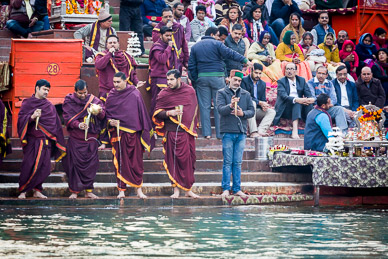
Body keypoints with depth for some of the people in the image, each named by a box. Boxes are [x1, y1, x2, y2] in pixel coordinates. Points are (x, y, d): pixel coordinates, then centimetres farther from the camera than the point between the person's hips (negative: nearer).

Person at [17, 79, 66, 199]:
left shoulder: (50, 105, 15)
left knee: (44, 167, -2)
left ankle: (37, 190, 9)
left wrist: (58, 140, 13)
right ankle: (23, 190, 3)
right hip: (32, 140, -4)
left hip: (46, 140, 4)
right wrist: (32, 117, -23)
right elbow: (21, 118, -5)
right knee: (29, 166, -8)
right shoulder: (28, 103, 4)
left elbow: (55, 123, 17)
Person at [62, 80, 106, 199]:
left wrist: (99, 112, -25)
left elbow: (103, 115, -1)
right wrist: (78, 125, -25)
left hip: (91, 138, 2)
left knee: (91, 164, 2)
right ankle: (74, 191, 5)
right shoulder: (69, 101, 2)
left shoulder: (94, 100, 5)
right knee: (75, 164, -4)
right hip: (75, 139, -2)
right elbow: (68, 118, -7)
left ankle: (88, 190, 12)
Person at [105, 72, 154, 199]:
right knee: (120, 162, 1)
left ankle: (138, 189, 7)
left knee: (136, 162, 1)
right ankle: (121, 190, 6)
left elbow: (142, 114, 4)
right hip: (118, 134, 1)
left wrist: (145, 133, 3)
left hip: (134, 133, -1)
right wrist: (110, 122, -9)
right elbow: (106, 114, 13)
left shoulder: (135, 94, -1)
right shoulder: (111, 96, 4)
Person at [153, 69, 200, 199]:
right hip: (173, 133, -3)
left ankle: (188, 189, 11)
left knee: (190, 160, 3)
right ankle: (176, 189, -3)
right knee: (175, 160, -7)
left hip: (189, 131, 3)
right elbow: (157, 112, 2)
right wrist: (169, 113, -16)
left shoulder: (190, 91, 8)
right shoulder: (164, 94, 0)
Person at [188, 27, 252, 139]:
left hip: (202, 77, 4)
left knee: (204, 106, 4)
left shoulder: (195, 47, 13)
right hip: (217, 76, -4)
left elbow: (191, 65, 11)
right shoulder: (217, 44, -1)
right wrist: (245, 60, -14)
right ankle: (220, 133, 0)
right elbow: (230, 54, -12)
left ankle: (206, 132, 0)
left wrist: (195, 80, 15)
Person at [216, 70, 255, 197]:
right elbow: (220, 109, -11)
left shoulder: (246, 94, 14)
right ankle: (226, 188, 1)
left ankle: (237, 189, 9)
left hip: (241, 132, 3)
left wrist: (243, 113, -9)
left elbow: (252, 111, 11)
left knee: (238, 162, 5)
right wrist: (230, 106, -29)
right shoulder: (222, 93, 4)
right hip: (227, 132, -3)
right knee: (227, 162, -3)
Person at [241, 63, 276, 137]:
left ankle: (260, 131, -32)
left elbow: (263, 100, 11)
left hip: (256, 110, 6)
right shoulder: (244, 80, -5)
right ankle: (253, 132, -43)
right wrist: (259, 102, -24)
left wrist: (264, 105, -15)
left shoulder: (263, 84, 14)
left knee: (272, 111, -14)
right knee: (252, 103, -36)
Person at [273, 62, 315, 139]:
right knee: (297, 104, -34)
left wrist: (312, 99, -20)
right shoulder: (281, 81, 2)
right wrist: (296, 100, -34)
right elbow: (283, 96, -16)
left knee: (309, 102, -26)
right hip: (284, 109, -4)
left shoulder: (302, 80, 15)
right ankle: (295, 131, -50)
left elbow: (309, 95, 6)